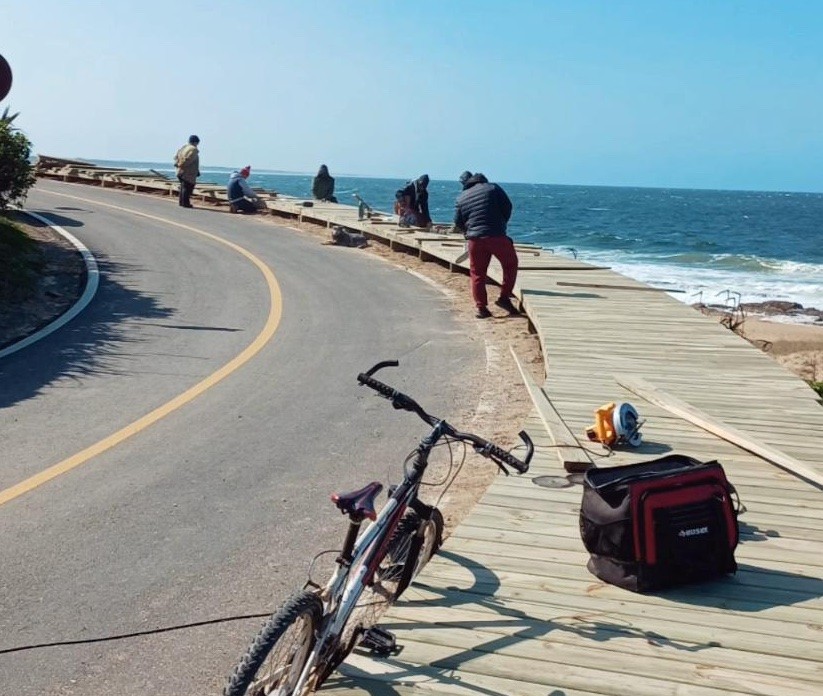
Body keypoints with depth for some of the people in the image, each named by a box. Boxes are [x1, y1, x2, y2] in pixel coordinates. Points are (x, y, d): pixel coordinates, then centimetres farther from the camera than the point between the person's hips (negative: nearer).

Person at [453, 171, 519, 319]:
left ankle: (481, 307, 9)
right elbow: (508, 207, 4)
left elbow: (458, 224, 13)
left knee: (477, 273, 11)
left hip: (475, 240, 2)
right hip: (498, 236, -2)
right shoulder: (493, 188, 4)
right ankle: (504, 297, 13)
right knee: (510, 264, 17)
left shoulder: (461, 198, 12)